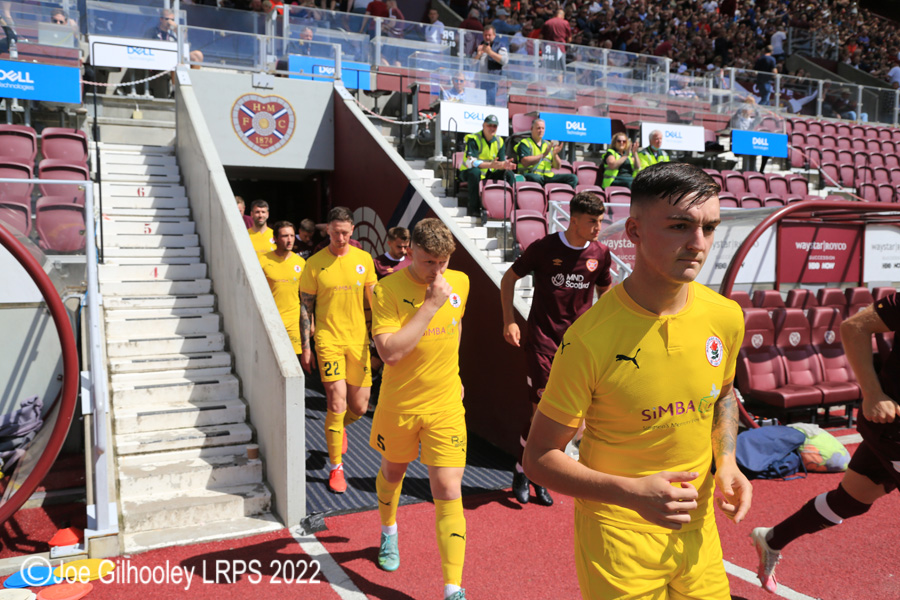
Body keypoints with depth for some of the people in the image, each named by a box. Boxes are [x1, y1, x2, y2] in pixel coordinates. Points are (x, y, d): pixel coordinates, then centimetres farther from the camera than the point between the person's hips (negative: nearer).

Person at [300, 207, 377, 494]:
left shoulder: (364, 259, 4)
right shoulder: (314, 263, -3)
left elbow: (373, 300, 11)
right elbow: (306, 307, 2)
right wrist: (305, 346, -1)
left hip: (358, 340, 3)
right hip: (328, 339, -3)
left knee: (359, 407, 6)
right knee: (337, 403, -9)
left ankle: (338, 427, 42)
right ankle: (335, 467, 8)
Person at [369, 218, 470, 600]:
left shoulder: (460, 283, -2)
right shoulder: (387, 290, -16)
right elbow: (390, 352, -28)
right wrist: (431, 304, -28)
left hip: (446, 406, 1)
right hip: (399, 405, -1)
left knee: (448, 493, -4)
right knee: (392, 472, 23)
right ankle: (388, 534, 54)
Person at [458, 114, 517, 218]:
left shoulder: (499, 141, 5)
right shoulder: (473, 139, -14)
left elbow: (500, 163, 1)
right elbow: (470, 162, -27)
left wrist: (505, 165, -26)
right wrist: (490, 165, -39)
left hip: (490, 174, 6)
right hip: (468, 173, -5)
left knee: (510, 174, -12)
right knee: (475, 172, -39)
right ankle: (474, 208, -31)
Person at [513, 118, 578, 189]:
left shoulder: (548, 145, 23)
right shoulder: (525, 143, 5)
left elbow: (557, 167, 19)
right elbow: (525, 162, -14)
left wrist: (555, 154, -2)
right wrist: (543, 155, -15)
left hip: (548, 176, 6)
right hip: (530, 175, -6)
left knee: (573, 178, -12)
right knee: (536, 177, -43)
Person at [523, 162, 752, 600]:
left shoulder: (725, 317, -7)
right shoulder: (590, 339, -24)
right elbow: (539, 459, -16)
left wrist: (726, 461, -2)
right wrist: (633, 492, -26)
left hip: (699, 531, 5)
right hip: (618, 539, -5)